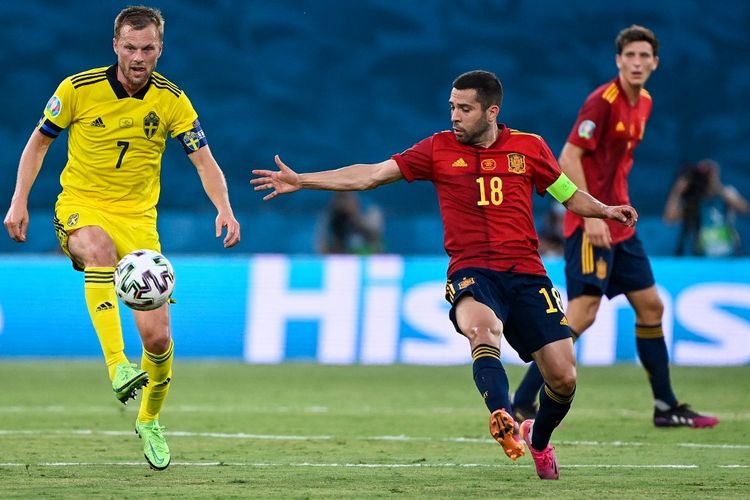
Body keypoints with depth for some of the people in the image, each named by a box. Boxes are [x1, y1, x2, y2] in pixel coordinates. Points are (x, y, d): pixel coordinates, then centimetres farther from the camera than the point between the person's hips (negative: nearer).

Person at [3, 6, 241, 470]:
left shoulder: (171, 100, -4)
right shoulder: (78, 89, -8)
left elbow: (205, 161, -2)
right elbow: (39, 141, 6)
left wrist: (224, 209, -20)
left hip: (138, 218, 2)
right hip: (80, 208, -2)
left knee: (158, 335, -6)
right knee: (100, 249, -41)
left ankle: (150, 420, 22)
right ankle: (117, 363, -46)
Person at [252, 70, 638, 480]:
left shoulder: (529, 147, 8)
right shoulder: (439, 149, 6)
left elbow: (569, 195, 22)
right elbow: (371, 175, 4)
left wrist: (605, 211, 2)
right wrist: (300, 181, -2)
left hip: (525, 272, 2)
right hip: (471, 272, -2)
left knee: (563, 377, -5)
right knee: (482, 324, -38)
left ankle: (539, 439, 27)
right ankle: (504, 421, -56)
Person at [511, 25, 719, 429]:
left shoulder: (643, 103, 11)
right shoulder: (603, 101, -15)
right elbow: (569, 158, -19)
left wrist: (620, 205, 15)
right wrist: (590, 215, -23)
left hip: (619, 225, 9)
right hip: (591, 224, -9)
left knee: (650, 306, 12)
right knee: (583, 311, -15)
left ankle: (666, 407, 21)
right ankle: (521, 405, -13)